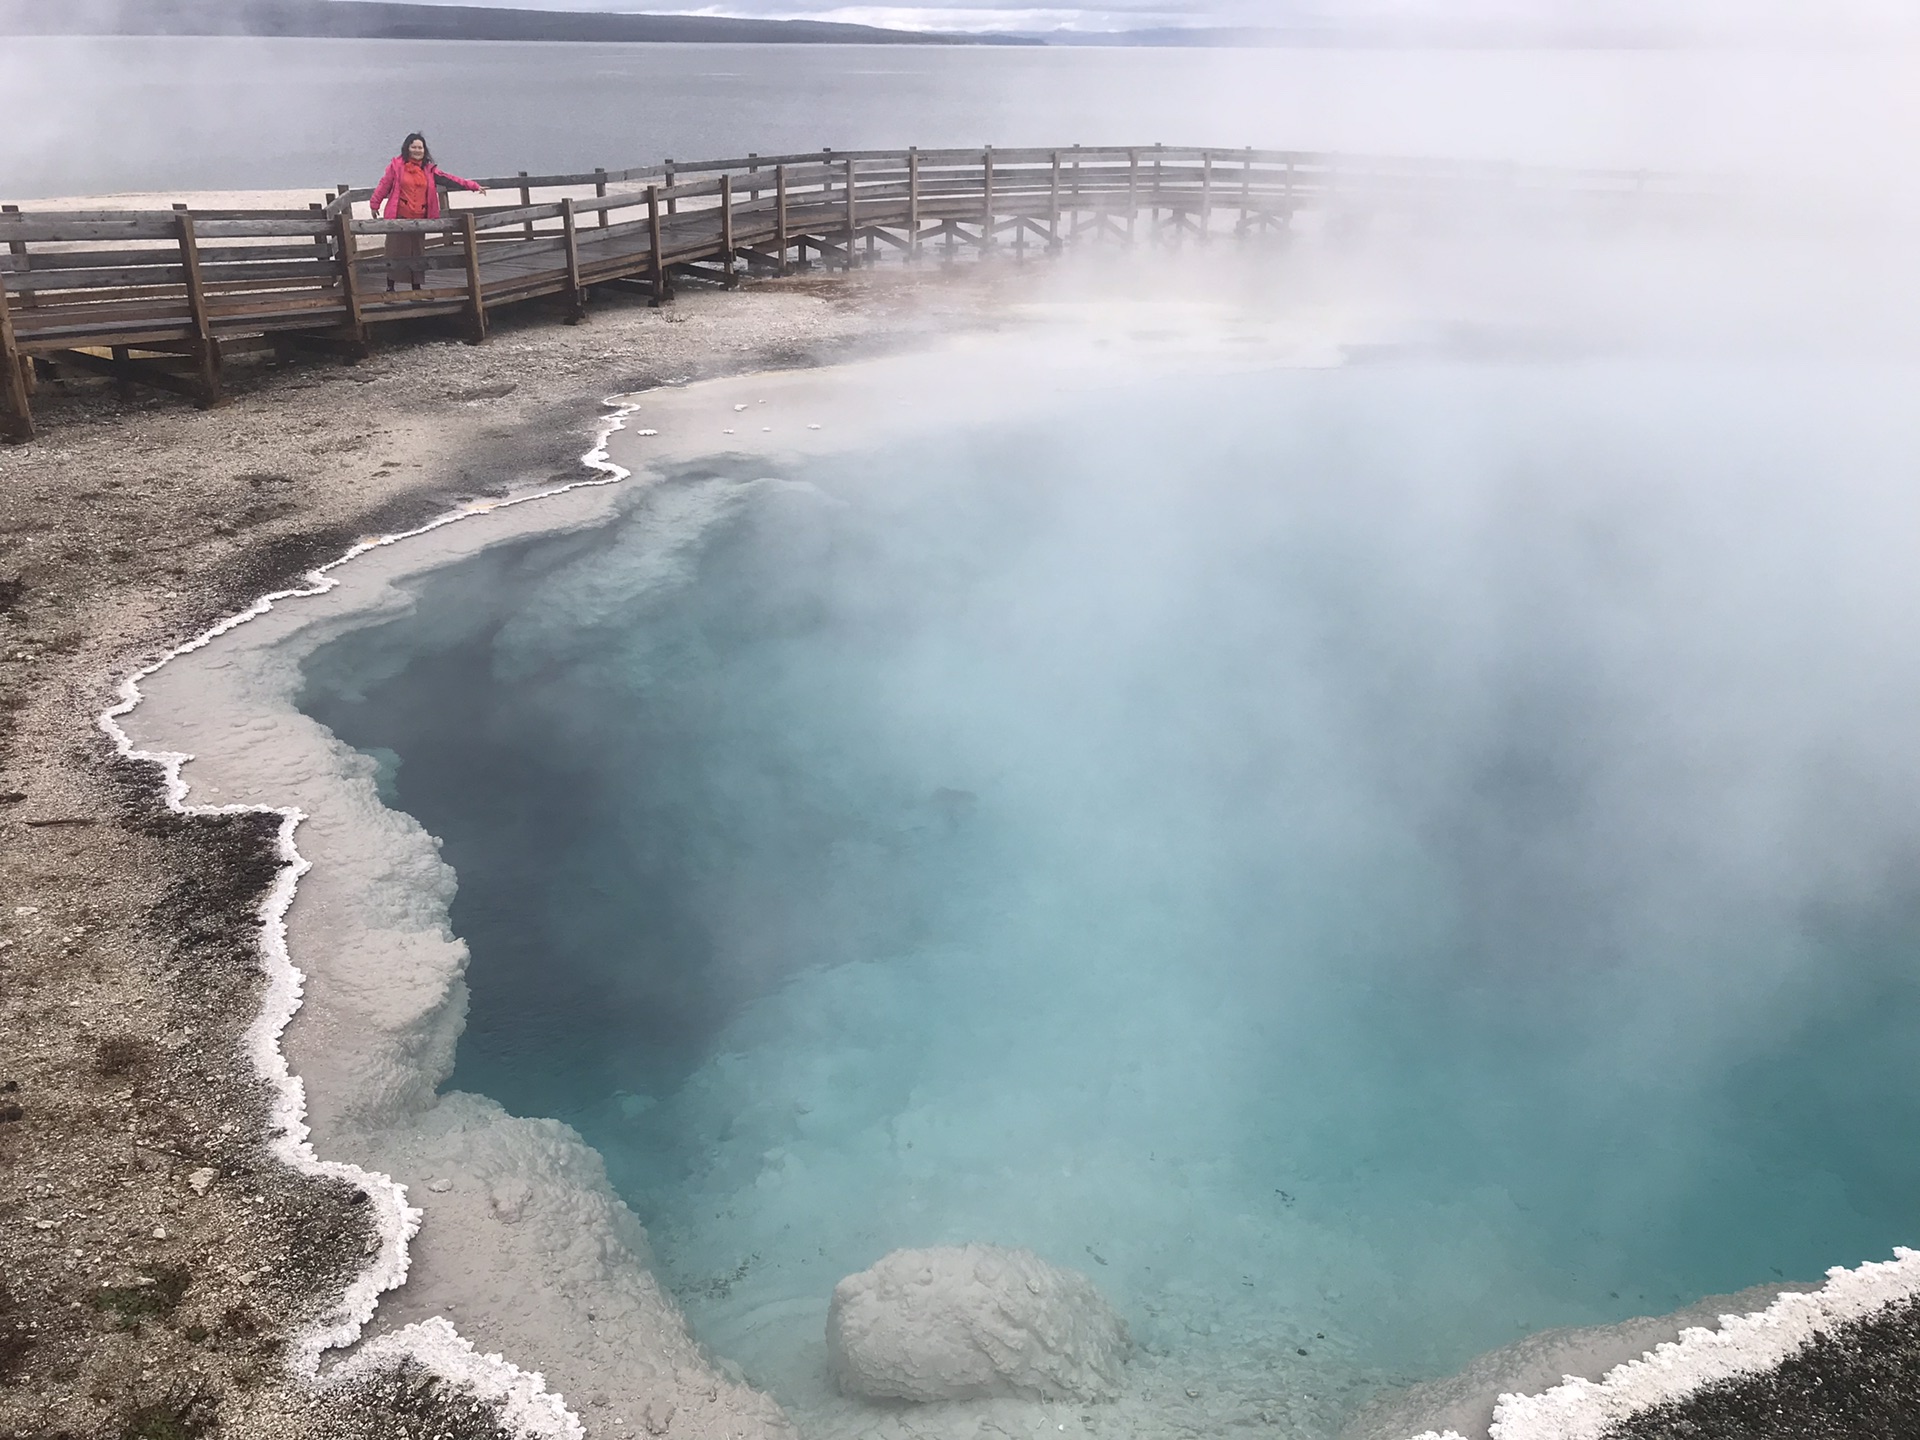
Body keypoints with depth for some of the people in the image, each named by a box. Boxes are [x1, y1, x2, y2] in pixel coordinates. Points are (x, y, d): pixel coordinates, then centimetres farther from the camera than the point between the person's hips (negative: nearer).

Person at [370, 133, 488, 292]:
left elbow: (449, 179, 4)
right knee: (396, 251, -1)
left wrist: (474, 186, -3)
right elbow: (385, 184, 2)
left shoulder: (429, 169, 9)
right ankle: (390, 287, 8)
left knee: (418, 253, 9)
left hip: (419, 219, 3)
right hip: (399, 217, -3)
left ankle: (417, 288, 19)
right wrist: (375, 205, 3)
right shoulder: (397, 165, 0)